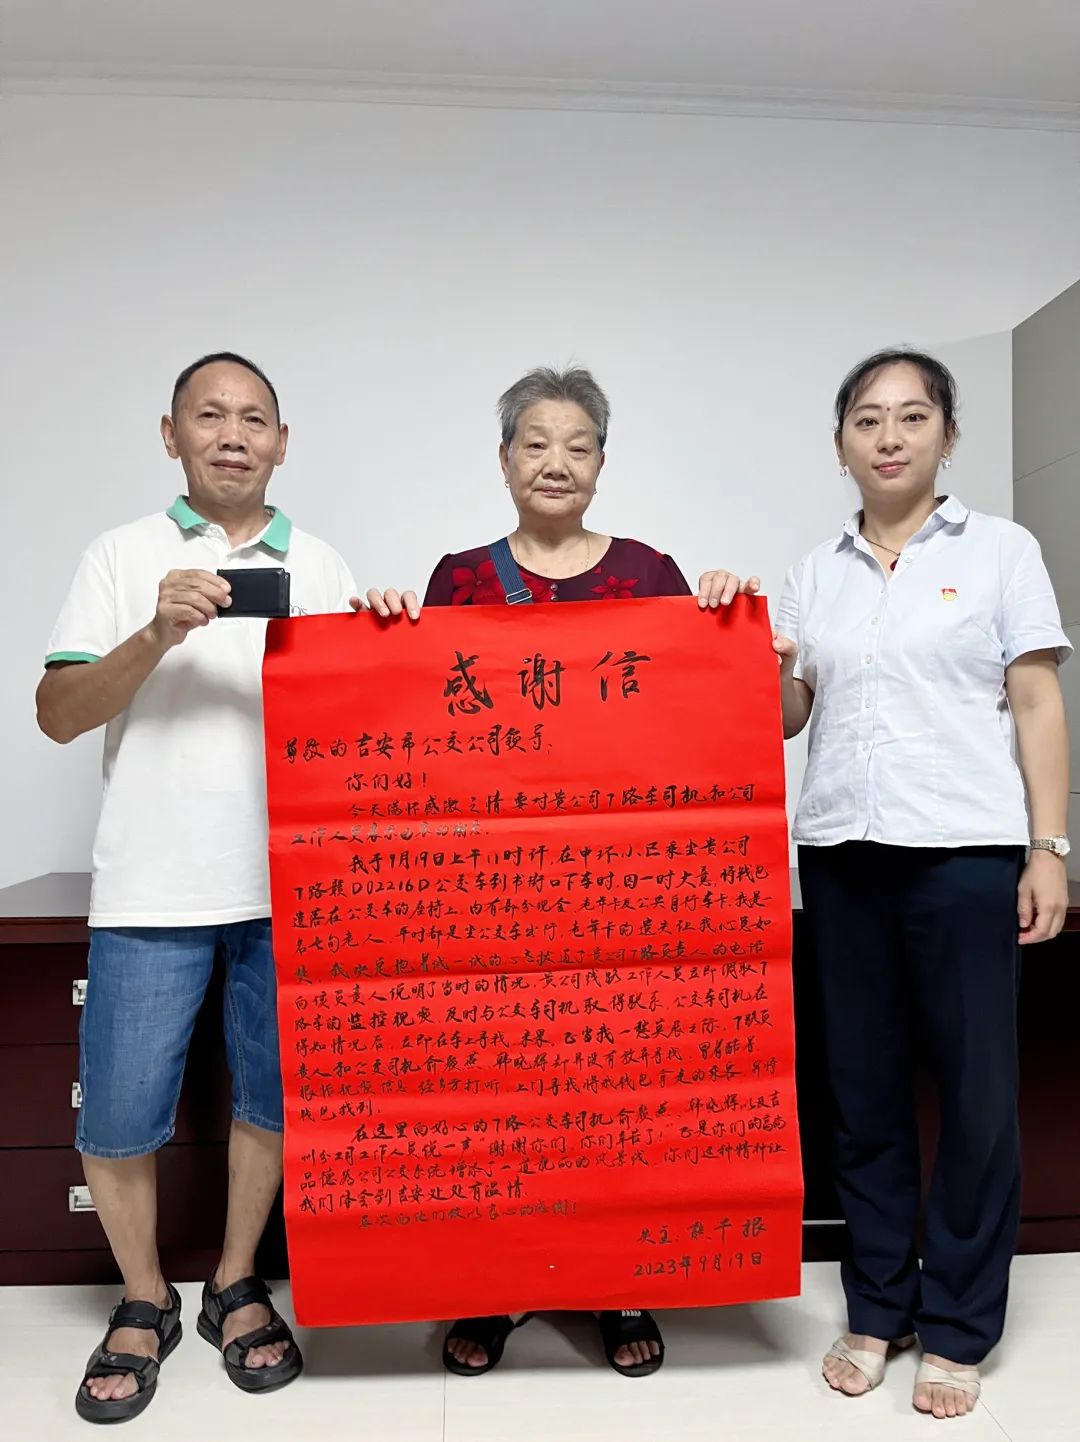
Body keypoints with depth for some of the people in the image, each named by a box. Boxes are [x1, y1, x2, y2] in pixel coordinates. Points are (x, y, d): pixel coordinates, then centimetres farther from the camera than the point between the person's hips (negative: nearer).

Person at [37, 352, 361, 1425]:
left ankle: (236, 1286, 34)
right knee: (118, 1116, 6)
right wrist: (159, 635, -16)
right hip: (152, 889, -1)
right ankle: (144, 1305, 31)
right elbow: (57, 713, -2)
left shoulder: (321, 566, 10)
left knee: (274, 1098, 11)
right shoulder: (124, 556, 5)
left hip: (290, 885, 2)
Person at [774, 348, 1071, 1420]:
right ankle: (876, 1309, 25)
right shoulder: (815, 574, 13)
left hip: (967, 850, -2)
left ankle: (956, 1328, 20)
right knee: (864, 1088, 9)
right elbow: (786, 714, 13)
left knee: (975, 1090, 3)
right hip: (841, 852, 3)